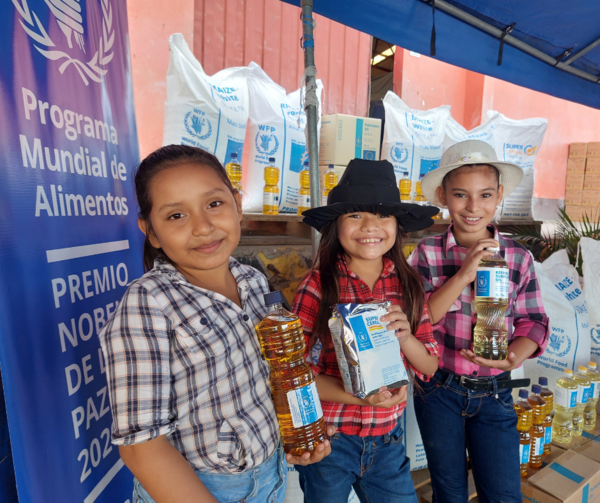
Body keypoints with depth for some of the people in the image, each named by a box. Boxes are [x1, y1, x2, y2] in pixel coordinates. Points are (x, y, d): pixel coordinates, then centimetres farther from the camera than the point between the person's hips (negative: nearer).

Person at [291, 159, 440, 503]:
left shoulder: (408, 285, -6)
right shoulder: (319, 286, -17)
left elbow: (429, 368, -1)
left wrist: (405, 337, -22)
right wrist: (359, 396, -27)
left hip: (388, 439, 3)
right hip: (328, 439, -2)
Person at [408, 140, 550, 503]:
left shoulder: (519, 257, -4)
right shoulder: (428, 253, -10)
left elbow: (533, 322, -1)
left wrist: (513, 357, -22)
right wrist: (463, 274, -24)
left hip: (494, 393, 2)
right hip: (438, 389, -1)